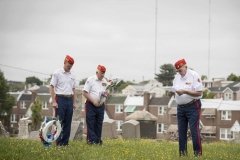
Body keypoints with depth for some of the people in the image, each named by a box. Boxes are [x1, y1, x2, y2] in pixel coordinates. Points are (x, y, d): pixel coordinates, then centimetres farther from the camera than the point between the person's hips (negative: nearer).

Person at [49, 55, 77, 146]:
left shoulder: (72, 76, 15)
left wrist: (74, 102, 13)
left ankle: (65, 142, 10)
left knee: (68, 122, 5)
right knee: (59, 121, -6)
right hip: (60, 99, -6)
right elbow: (52, 87, -6)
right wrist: (54, 101, -13)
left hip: (69, 100, 6)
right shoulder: (57, 73, -2)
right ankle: (59, 142, -3)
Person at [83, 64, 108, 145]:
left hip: (100, 105, 5)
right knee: (91, 123, -5)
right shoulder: (90, 80, -6)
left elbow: (106, 92, 19)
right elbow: (85, 93, -9)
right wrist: (93, 101, -15)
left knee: (99, 123, 7)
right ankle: (91, 140, -3)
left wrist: (106, 94, -6)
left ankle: (98, 140, 12)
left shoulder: (104, 81, 11)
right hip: (91, 105, -5)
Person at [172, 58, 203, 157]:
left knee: (194, 130, -10)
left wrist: (185, 91, -21)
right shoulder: (177, 77, 12)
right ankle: (182, 153, 16)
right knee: (181, 131, 8)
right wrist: (176, 92, -2)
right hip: (180, 107, 7)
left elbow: (199, 92, -15)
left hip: (193, 107, -7)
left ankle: (198, 153, -4)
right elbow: (174, 90, 20)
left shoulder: (194, 75, -10)